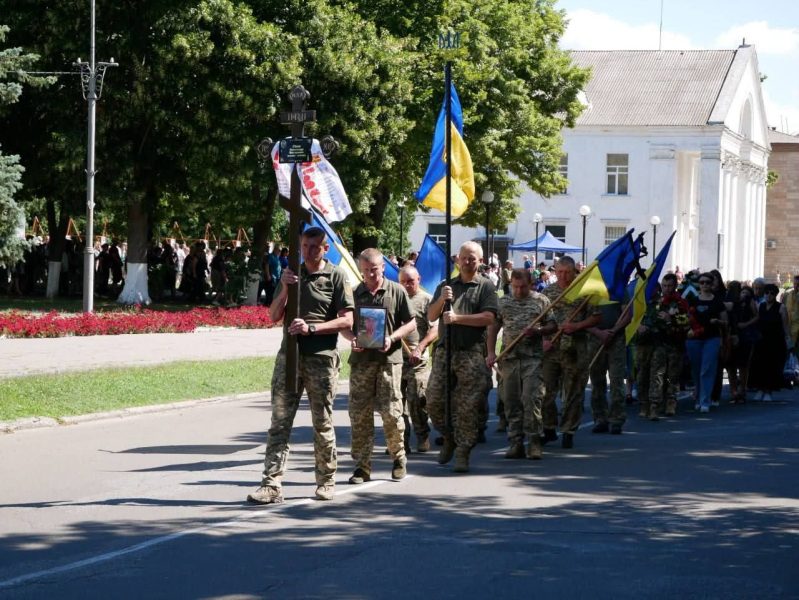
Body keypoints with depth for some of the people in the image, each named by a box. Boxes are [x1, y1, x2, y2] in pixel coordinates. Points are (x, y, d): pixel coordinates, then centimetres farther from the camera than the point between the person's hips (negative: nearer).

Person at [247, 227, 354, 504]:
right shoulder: (291, 274, 12)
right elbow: (274, 316, 10)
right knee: (279, 422, -3)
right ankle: (272, 484, -7)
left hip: (321, 358, -3)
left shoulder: (336, 276, 0)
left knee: (323, 424, 6)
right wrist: (284, 290, -8)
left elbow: (347, 320, -6)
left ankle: (326, 481, 18)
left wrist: (312, 327, -16)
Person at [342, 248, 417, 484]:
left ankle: (398, 457, 17)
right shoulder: (354, 294, 8)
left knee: (391, 412, -4)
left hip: (389, 359, -2)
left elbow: (411, 324, 6)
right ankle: (362, 465, 6)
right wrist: (352, 338, -7)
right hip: (361, 359, 2)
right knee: (359, 414, 0)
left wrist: (392, 338, -11)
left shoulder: (397, 292, 3)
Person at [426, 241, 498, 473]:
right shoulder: (445, 286, 17)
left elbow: (488, 317, -9)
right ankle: (449, 438, 26)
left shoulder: (485, 286, 4)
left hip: (472, 353, -4)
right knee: (434, 401, 3)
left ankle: (462, 453, 2)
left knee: (467, 406, -5)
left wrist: (457, 318, -13)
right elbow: (431, 316, 10)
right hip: (444, 350, 4)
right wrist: (441, 300, -9)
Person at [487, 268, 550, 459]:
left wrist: (537, 331, -12)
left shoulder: (541, 301, 7)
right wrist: (491, 353, 6)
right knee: (511, 401, 4)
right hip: (509, 357, 3)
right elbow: (493, 327, 15)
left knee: (531, 399, -11)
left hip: (533, 357, -3)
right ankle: (516, 443, 9)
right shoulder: (503, 302, 13)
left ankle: (534, 443, -6)